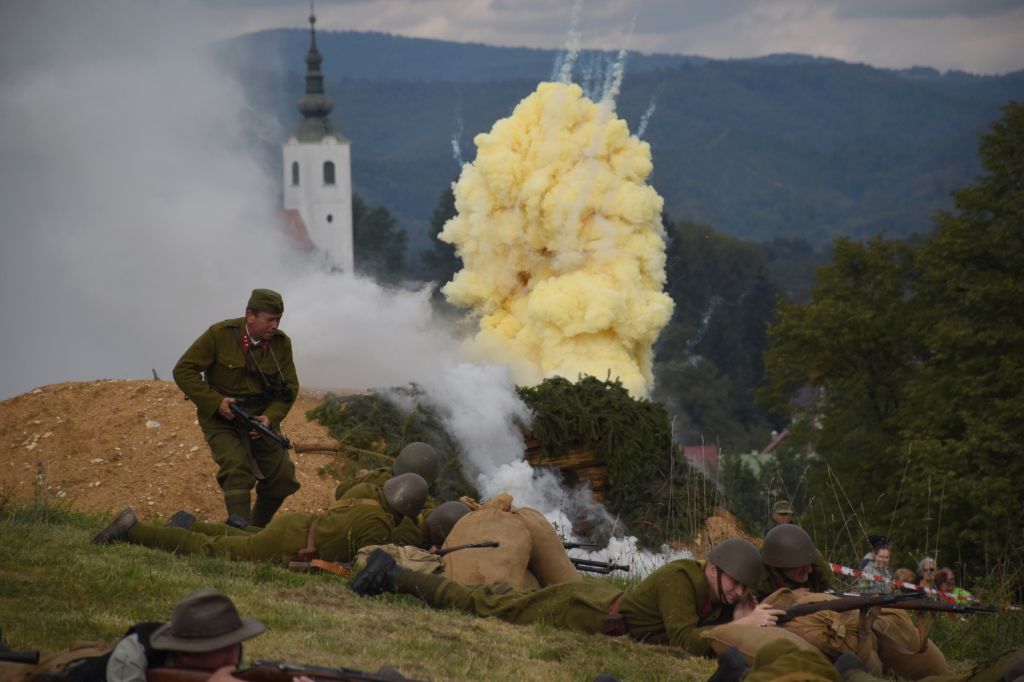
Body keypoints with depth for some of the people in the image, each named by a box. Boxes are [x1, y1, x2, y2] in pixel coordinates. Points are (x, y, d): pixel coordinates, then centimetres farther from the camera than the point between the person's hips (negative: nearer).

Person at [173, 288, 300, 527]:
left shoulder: (281, 343, -5)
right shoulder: (220, 335, -15)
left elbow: (290, 387, 0)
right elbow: (183, 371, -12)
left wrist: (270, 417, -19)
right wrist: (215, 402, -21)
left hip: (261, 417, 4)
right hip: (221, 419, -4)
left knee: (283, 479, -1)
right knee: (237, 469, -26)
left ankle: (257, 528, 20)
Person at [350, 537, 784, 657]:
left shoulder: (719, 594, -8)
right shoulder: (680, 578, -33)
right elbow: (685, 641, -40)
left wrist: (743, 616, -18)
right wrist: (744, 627, -39)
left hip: (604, 600, 7)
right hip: (580, 612, -7)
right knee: (476, 603, 8)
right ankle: (390, 575, 22)